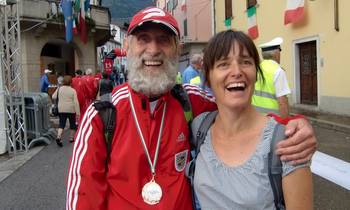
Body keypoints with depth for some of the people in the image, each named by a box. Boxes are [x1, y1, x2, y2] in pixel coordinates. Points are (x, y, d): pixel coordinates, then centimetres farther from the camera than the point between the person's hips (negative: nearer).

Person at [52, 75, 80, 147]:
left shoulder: (59, 89, -2)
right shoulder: (73, 90, -9)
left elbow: (53, 97, 5)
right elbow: (76, 102, -13)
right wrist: (78, 113, -11)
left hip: (61, 110, 2)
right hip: (71, 110, -2)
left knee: (61, 124, 4)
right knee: (72, 124, 15)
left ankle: (58, 137, -15)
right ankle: (71, 138, 23)